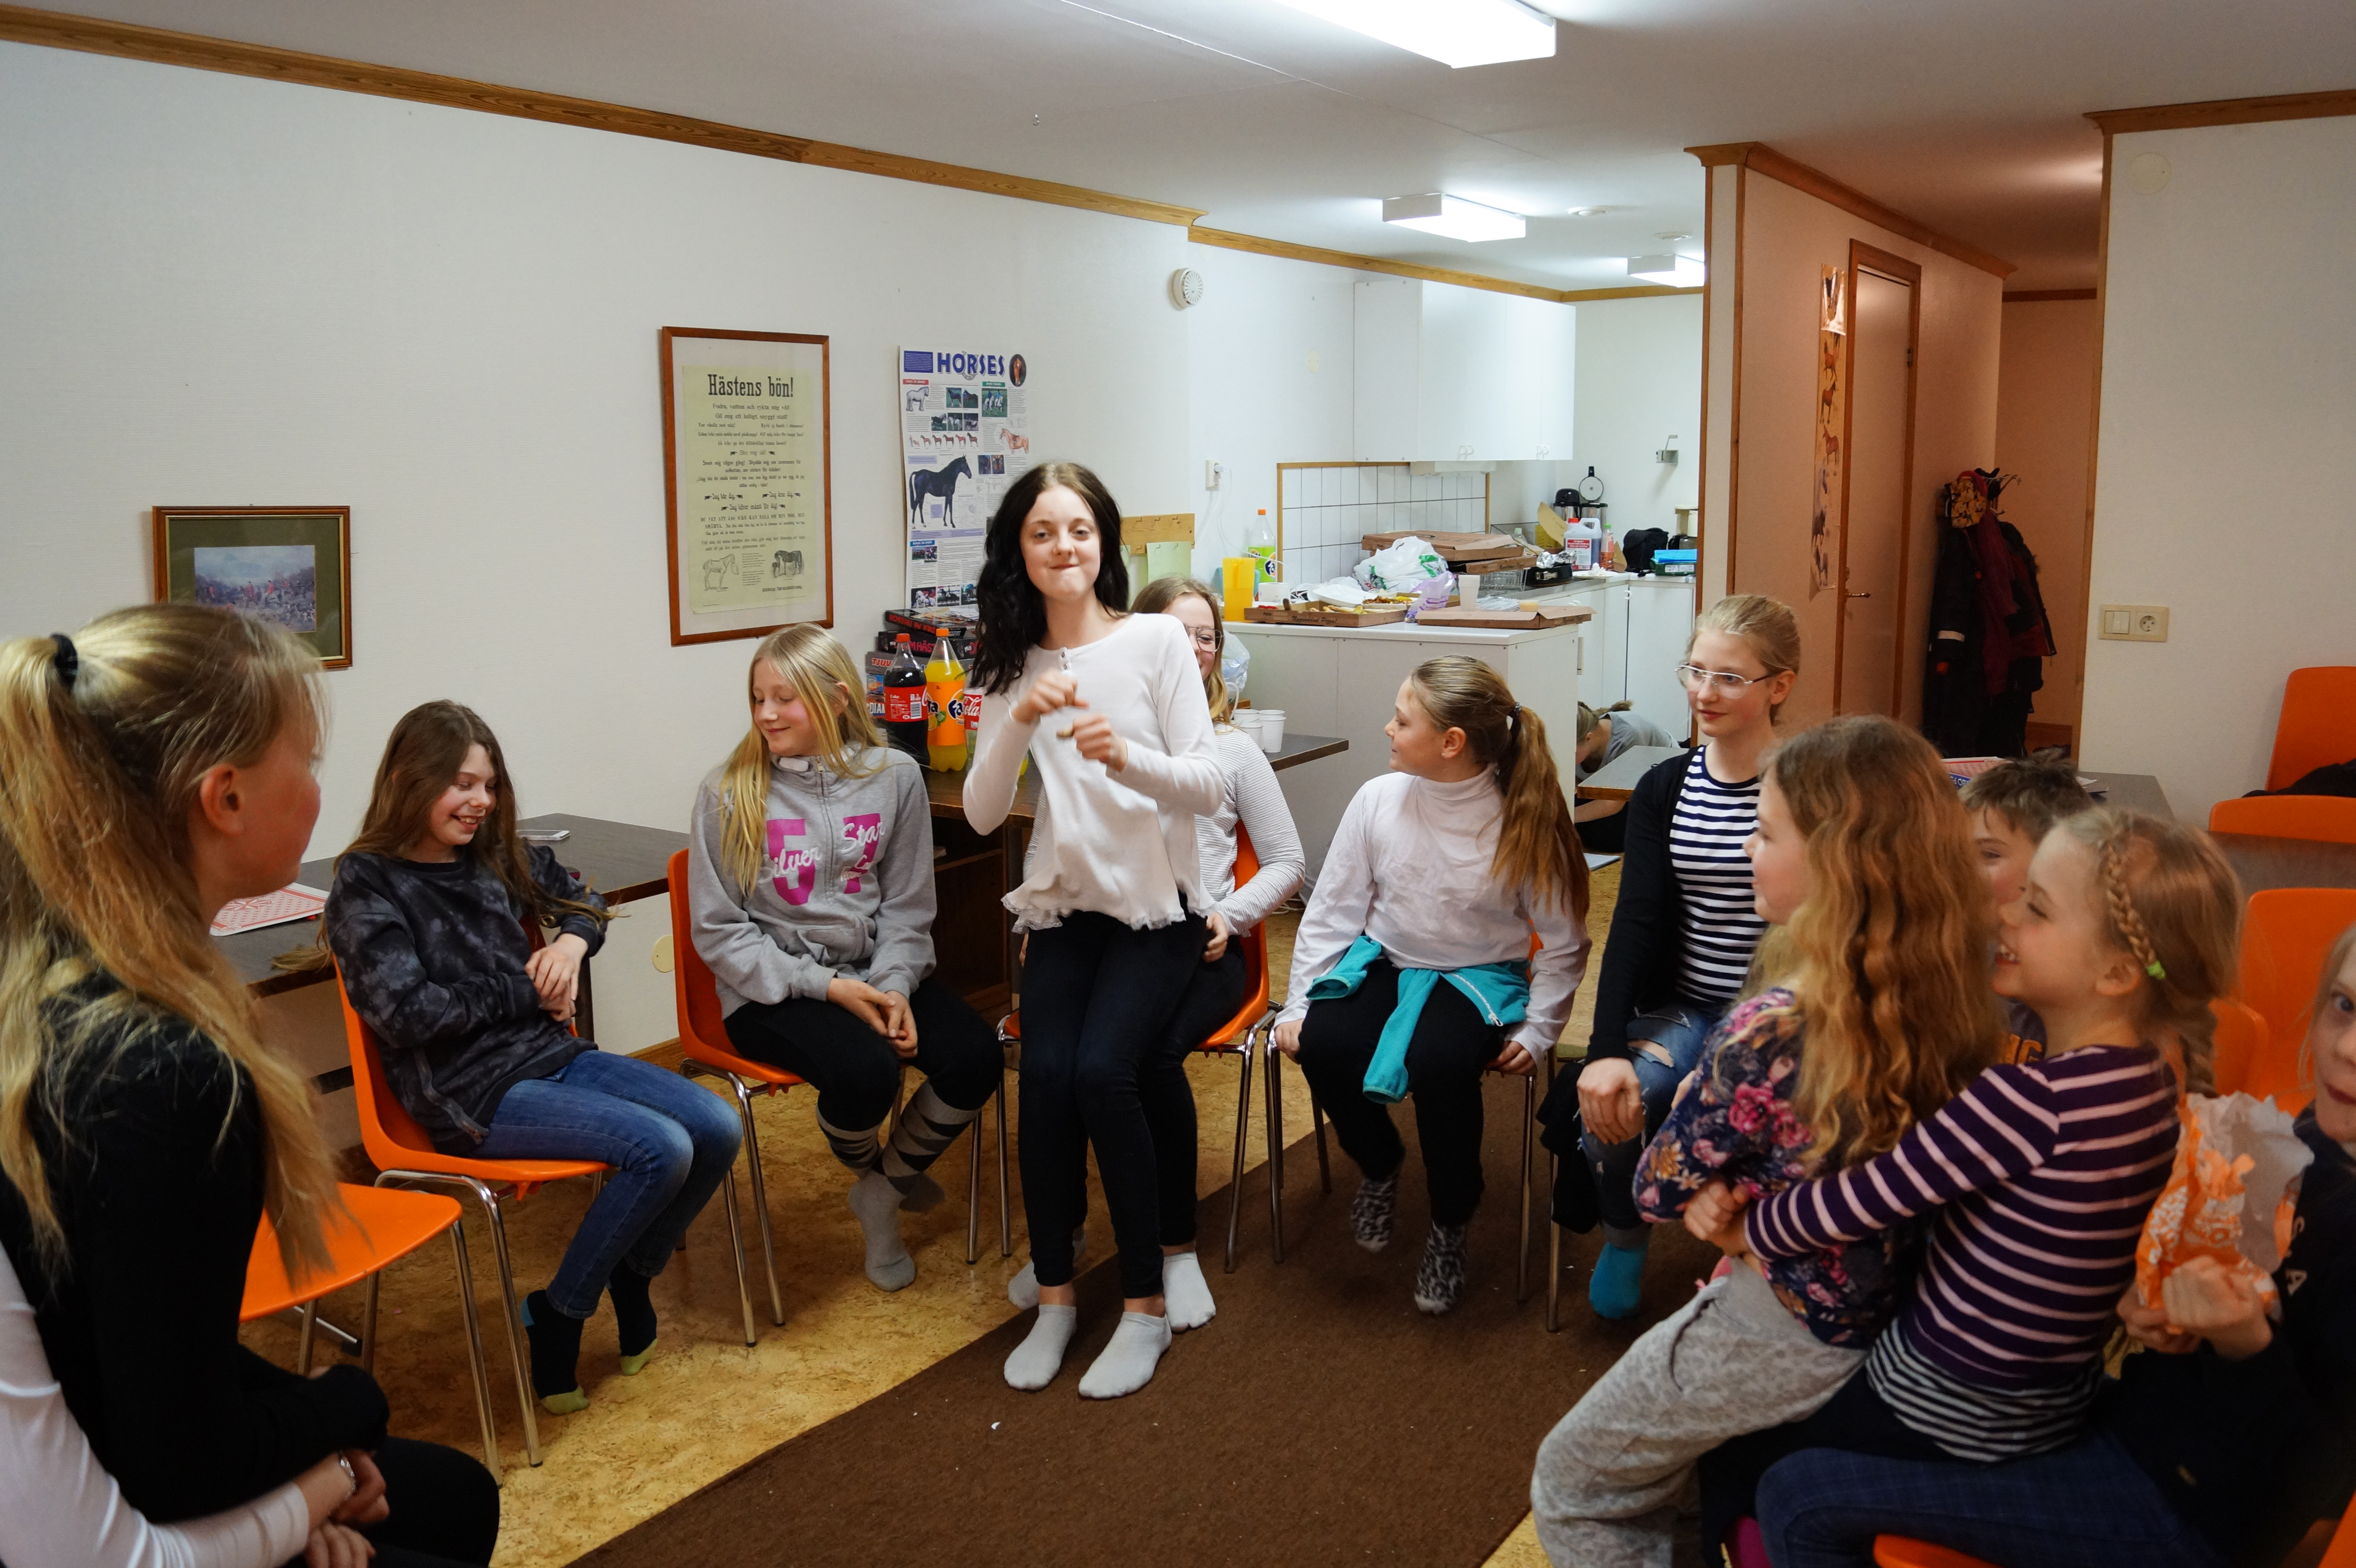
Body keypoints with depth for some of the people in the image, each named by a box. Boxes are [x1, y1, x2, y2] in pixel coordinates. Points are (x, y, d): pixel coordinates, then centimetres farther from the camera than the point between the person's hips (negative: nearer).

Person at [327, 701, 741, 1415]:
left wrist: (571, 943, 7)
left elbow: (581, 899, 30)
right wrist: (527, 990, -9)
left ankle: (631, 1274, 14)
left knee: (717, 1129, -11)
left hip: (551, 1053, 7)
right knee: (661, 1150, -24)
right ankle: (555, 1319, -4)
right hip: (470, 1091, -7)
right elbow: (405, 1011, -18)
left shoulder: (496, 858, 12)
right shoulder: (368, 882, -7)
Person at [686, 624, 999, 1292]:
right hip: (770, 989, -3)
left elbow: (907, 908, 5)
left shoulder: (895, 777, 0)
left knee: (974, 1056, -22)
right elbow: (719, 930, -5)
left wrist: (893, 986, -14)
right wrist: (826, 986, -16)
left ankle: (887, 1189, 8)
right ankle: (871, 1170, 8)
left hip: (873, 972, 3)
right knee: (865, 1070, -31)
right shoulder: (730, 793, -6)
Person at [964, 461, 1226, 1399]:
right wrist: (1020, 722, -17)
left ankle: (1145, 1305, -8)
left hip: (1156, 907, -3)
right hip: (1064, 905, 3)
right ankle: (1054, 1296, -2)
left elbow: (1210, 790, -9)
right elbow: (981, 814, -1)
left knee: (1102, 1069, -24)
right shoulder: (1011, 663, 7)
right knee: (1045, 1071, -20)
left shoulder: (1157, 640, -4)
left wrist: (1125, 757, -27)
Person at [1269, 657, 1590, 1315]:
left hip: (1480, 977, -3)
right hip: (1383, 962, 3)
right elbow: (1332, 909, 1)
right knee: (1322, 1043, -27)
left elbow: (1563, 943, -2)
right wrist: (1299, 1004, -3)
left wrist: (1538, 1031, -7)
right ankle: (1379, 1164, 9)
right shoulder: (1378, 799, -8)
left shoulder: (1524, 822, -13)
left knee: (1438, 1062, -34)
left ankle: (1449, 1225, -3)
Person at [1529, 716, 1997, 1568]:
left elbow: (1660, 1192, -16)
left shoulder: (1770, 1034, -32)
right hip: (1891, 1314, 7)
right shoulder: (1945, 988, -12)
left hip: (1788, 1338, -7)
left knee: (1571, 1490, 17)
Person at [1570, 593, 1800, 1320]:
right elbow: (1635, 924, -3)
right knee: (1611, 1102, -24)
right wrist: (1607, 1049, -18)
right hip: (1682, 1007, 3)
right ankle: (1625, 1235, 10)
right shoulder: (1663, 790, 5)